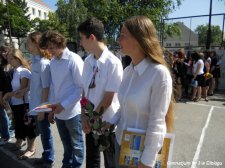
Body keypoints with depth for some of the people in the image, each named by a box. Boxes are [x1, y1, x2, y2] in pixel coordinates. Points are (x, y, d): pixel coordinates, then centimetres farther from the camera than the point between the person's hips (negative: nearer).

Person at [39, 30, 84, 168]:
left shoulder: (74, 59, -13)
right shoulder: (53, 62, 6)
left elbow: (81, 87, -15)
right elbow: (54, 87, 12)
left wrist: (64, 105, -17)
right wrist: (52, 108, 11)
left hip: (72, 111, -5)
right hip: (59, 112, 6)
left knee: (76, 144, 13)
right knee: (66, 144, 22)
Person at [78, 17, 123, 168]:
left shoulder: (113, 63, -21)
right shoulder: (87, 61, -1)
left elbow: (108, 99, -18)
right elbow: (85, 91, 4)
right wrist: (84, 116, -3)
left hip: (107, 122, -6)